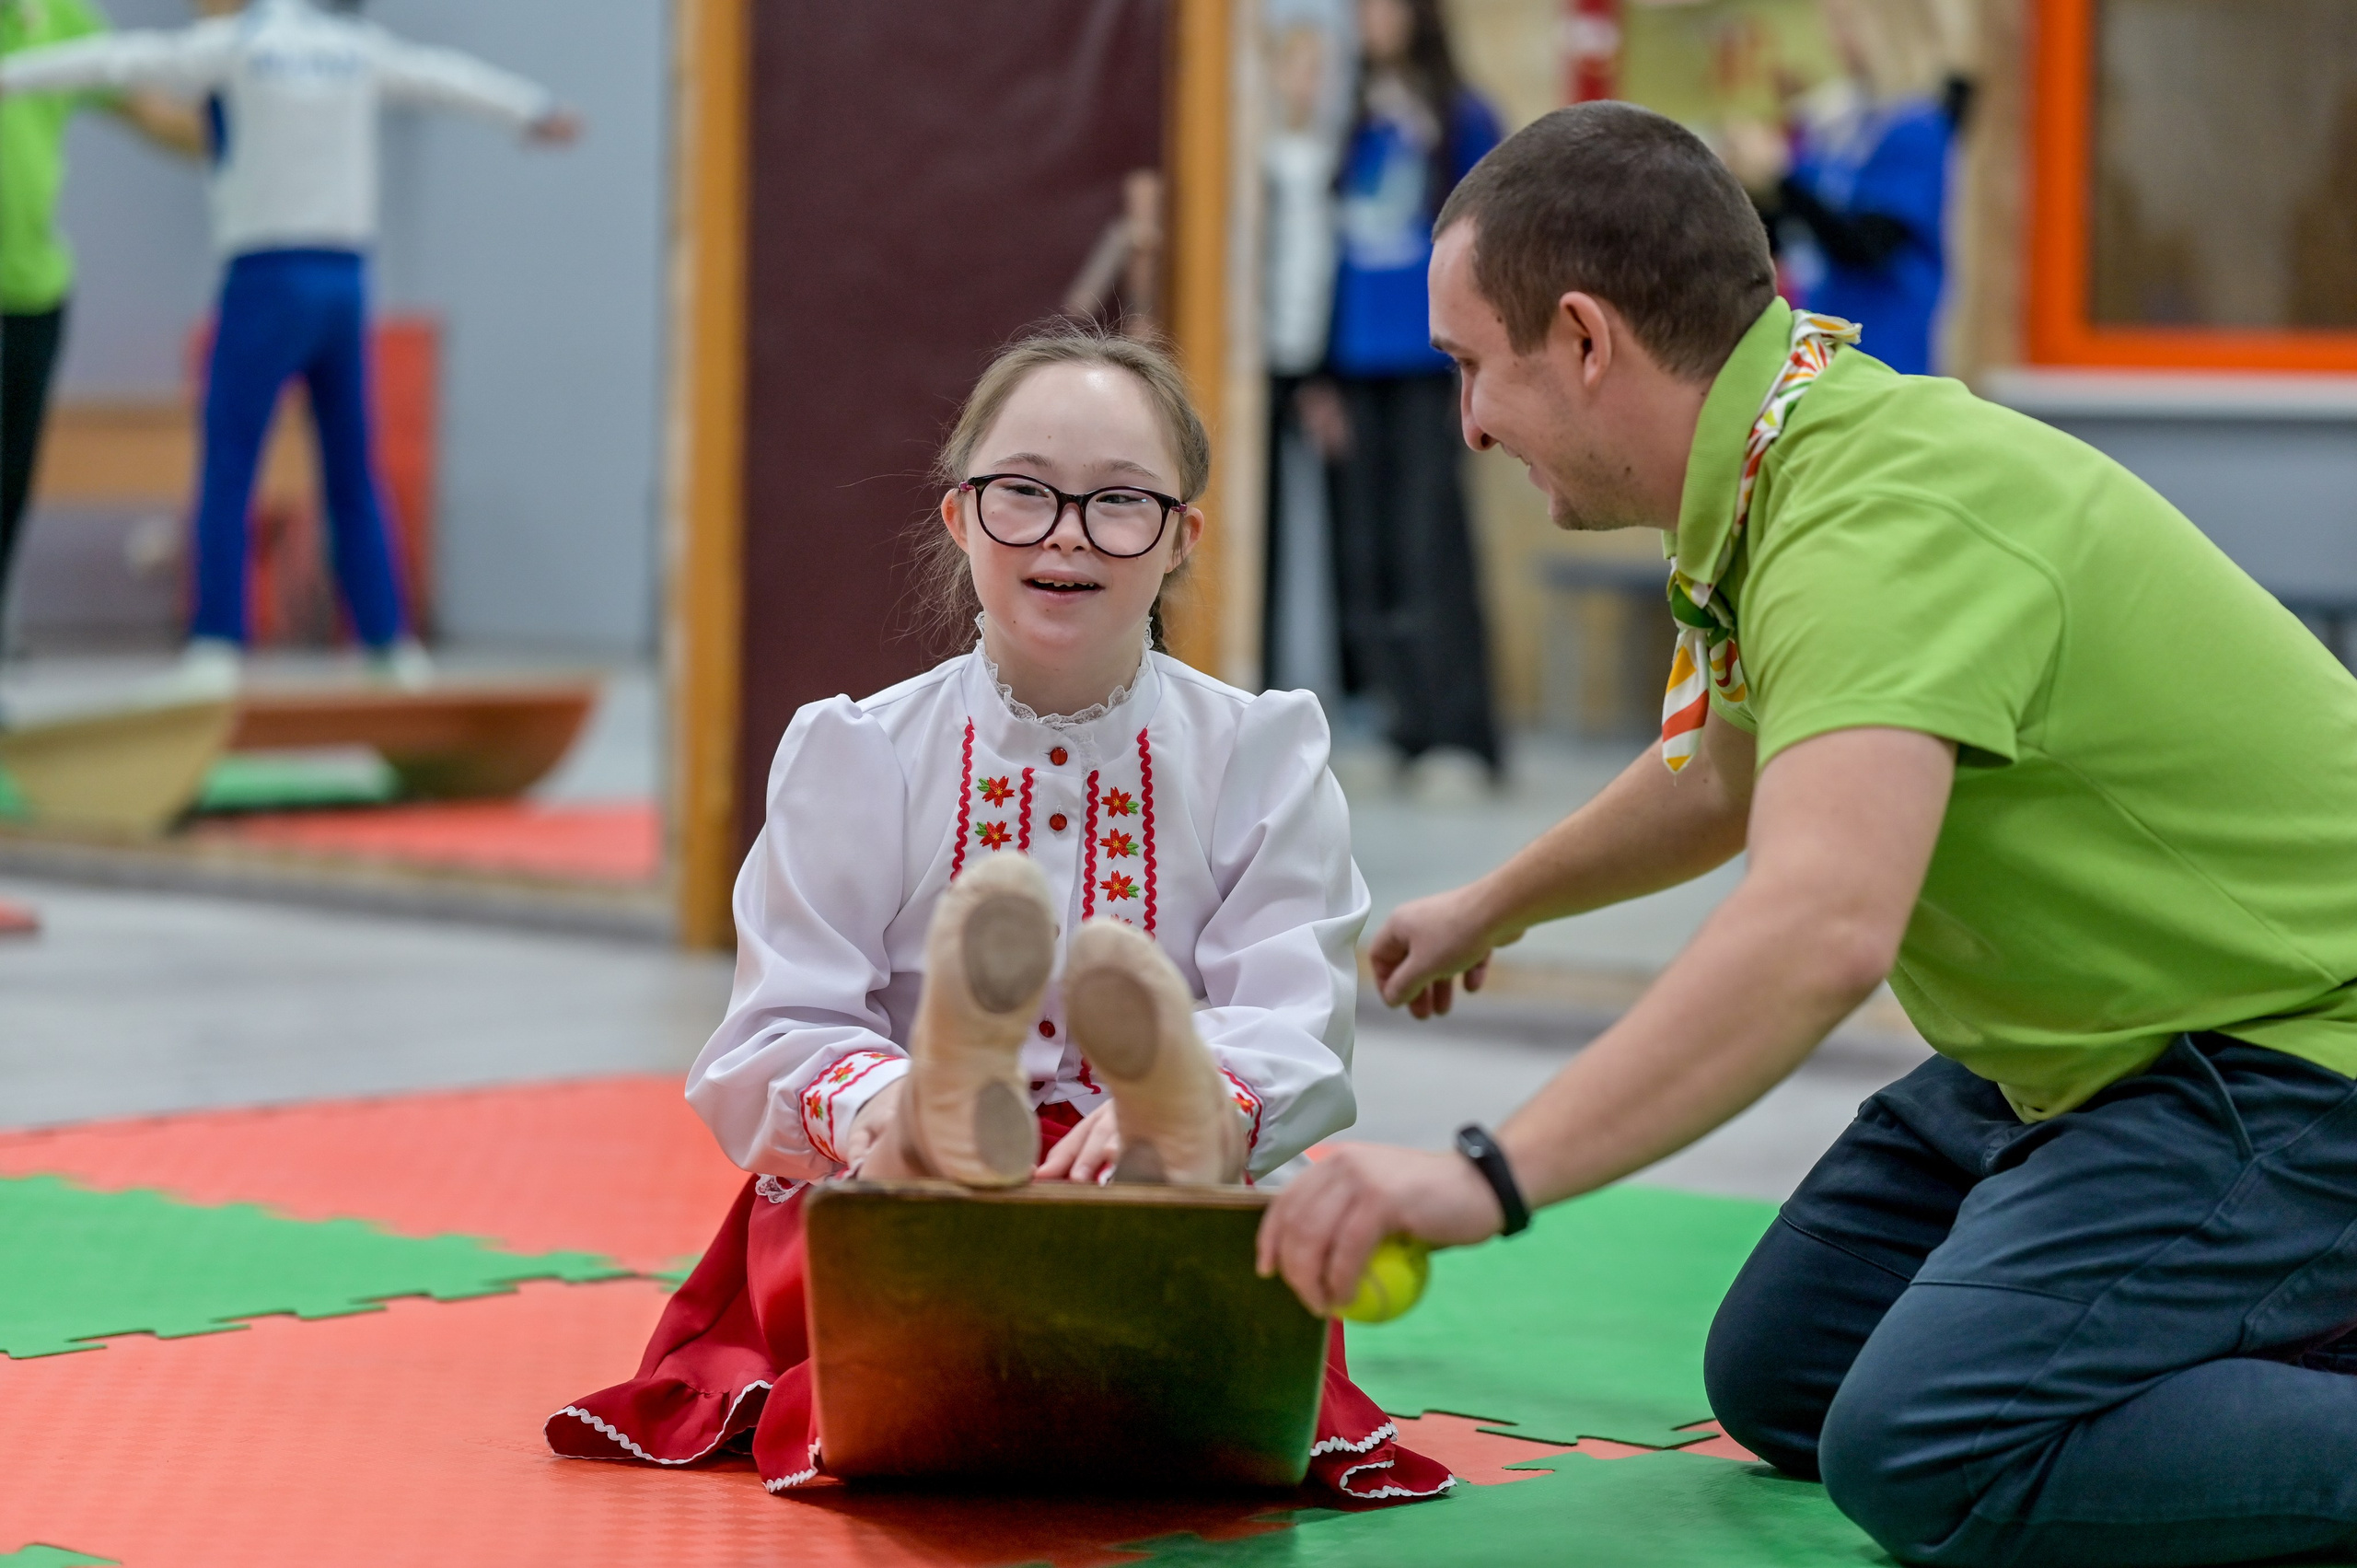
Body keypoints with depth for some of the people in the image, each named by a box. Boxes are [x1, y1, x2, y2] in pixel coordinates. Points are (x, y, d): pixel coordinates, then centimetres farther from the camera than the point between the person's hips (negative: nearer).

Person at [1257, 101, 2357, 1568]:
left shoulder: (1880, 526, -28)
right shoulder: (1800, 466, 6)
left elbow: (1823, 927, -44)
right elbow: (1733, 767, 28)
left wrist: (1490, 1176, -49)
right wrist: (1492, 907, 43)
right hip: (2079, 1050, 11)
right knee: (1780, 1380, 14)